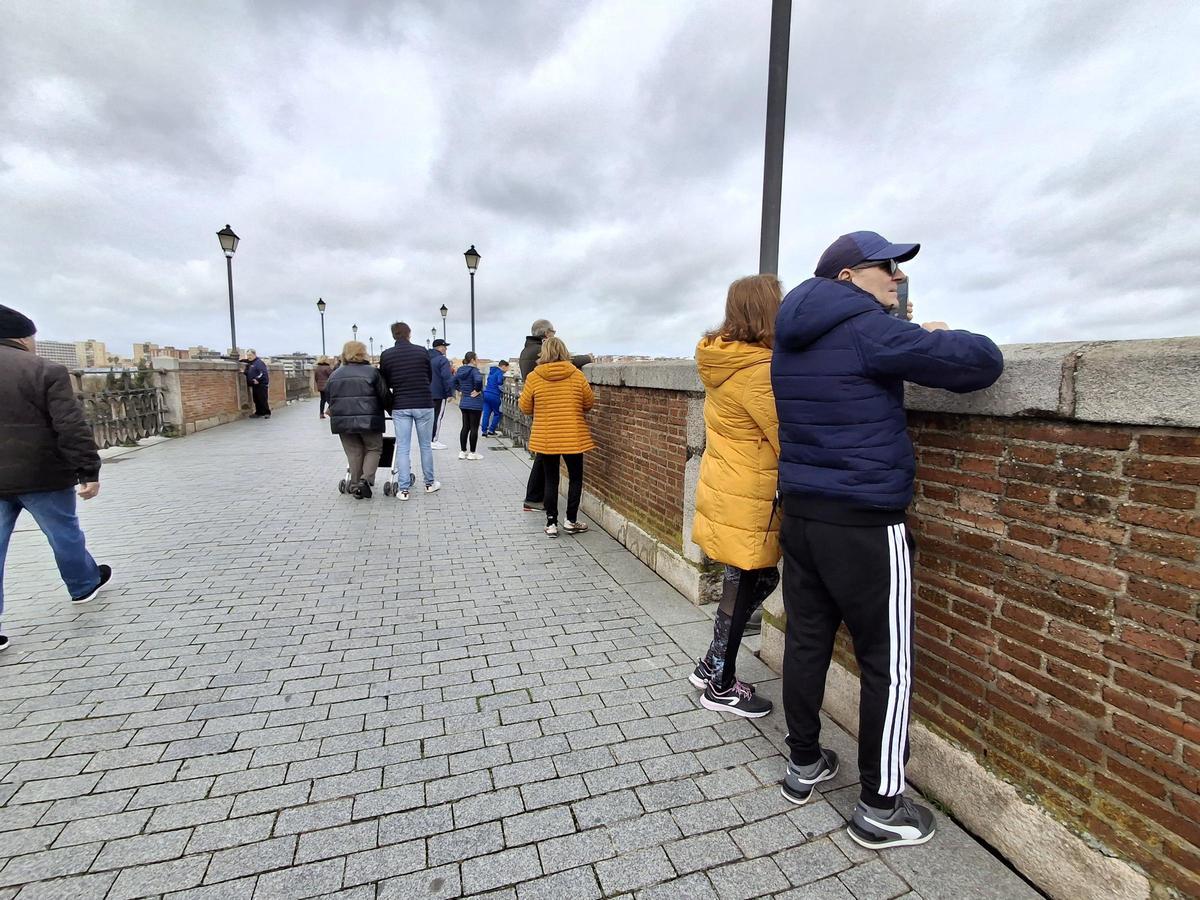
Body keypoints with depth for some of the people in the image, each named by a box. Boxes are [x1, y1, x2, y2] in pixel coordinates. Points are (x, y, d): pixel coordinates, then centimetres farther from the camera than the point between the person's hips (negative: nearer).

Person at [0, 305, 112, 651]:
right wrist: (88, 471, -12)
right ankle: (84, 585, 34)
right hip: (40, 475, -4)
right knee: (64, 532, 15)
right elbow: (72, 427, -16)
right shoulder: (46, 371, -11)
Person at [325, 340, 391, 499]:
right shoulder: (372, 372, -4)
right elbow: (385, 396, -4)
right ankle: (365, 480, -6)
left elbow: (330, 399, 16)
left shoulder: (334, 375, 11)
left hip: (343, 420, 4)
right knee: (373, 449, 10)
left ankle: (355, 484, 16)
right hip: (368, 420, -4)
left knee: (354, 452, 13)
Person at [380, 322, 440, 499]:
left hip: (400, 406, 0)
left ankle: (403, 489, 4)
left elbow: (385, 383, 7)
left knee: (402, 448, 4)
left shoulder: (386, 355, -1)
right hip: (424, 405, 0)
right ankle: (429, 483, 21)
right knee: (426, 446, 11)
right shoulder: (422, 351, -1)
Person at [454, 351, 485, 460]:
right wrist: (477, 390, -19)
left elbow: (454, 381, 20)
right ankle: (472, 453, 6)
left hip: (463, 403, 8)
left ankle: (462, 452, 17)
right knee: (474, 428, 0)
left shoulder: (460, 370, 8)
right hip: (475, 403, -7)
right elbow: (478, 380, -34)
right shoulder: (474, 370, -15)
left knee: (465, 427, 13)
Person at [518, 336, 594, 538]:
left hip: (545, 439, 1)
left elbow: (525, 407, 0)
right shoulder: (577, 375, -5)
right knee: (575, 477, 14)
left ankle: (551, 523, 14)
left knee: (551, 479, 12)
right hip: (573, 437, 0)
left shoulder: (534, 377, -7)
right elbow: (589, 403, 5)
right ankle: (571, 521, 16)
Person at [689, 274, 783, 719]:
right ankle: (720, 687, 27)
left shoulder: (724, 360, 7)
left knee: (758, 579, 20)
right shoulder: (758, 370, -21)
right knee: (743, 588, 7)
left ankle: (711, 666, 33)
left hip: (726, 487, 9)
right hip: (745, 498, -9)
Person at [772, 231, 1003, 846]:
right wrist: (935, 339, 8)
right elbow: (983, 361, -12)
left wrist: (910, 338, 16)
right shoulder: (871, 331, -14)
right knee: (886, 663, 7)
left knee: (806, 641, 17)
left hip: (801, 514, 8)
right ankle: (879, 808, 21)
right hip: (865, 525, -8)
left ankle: (803, 764, 33)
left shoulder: (791, 339, 10)